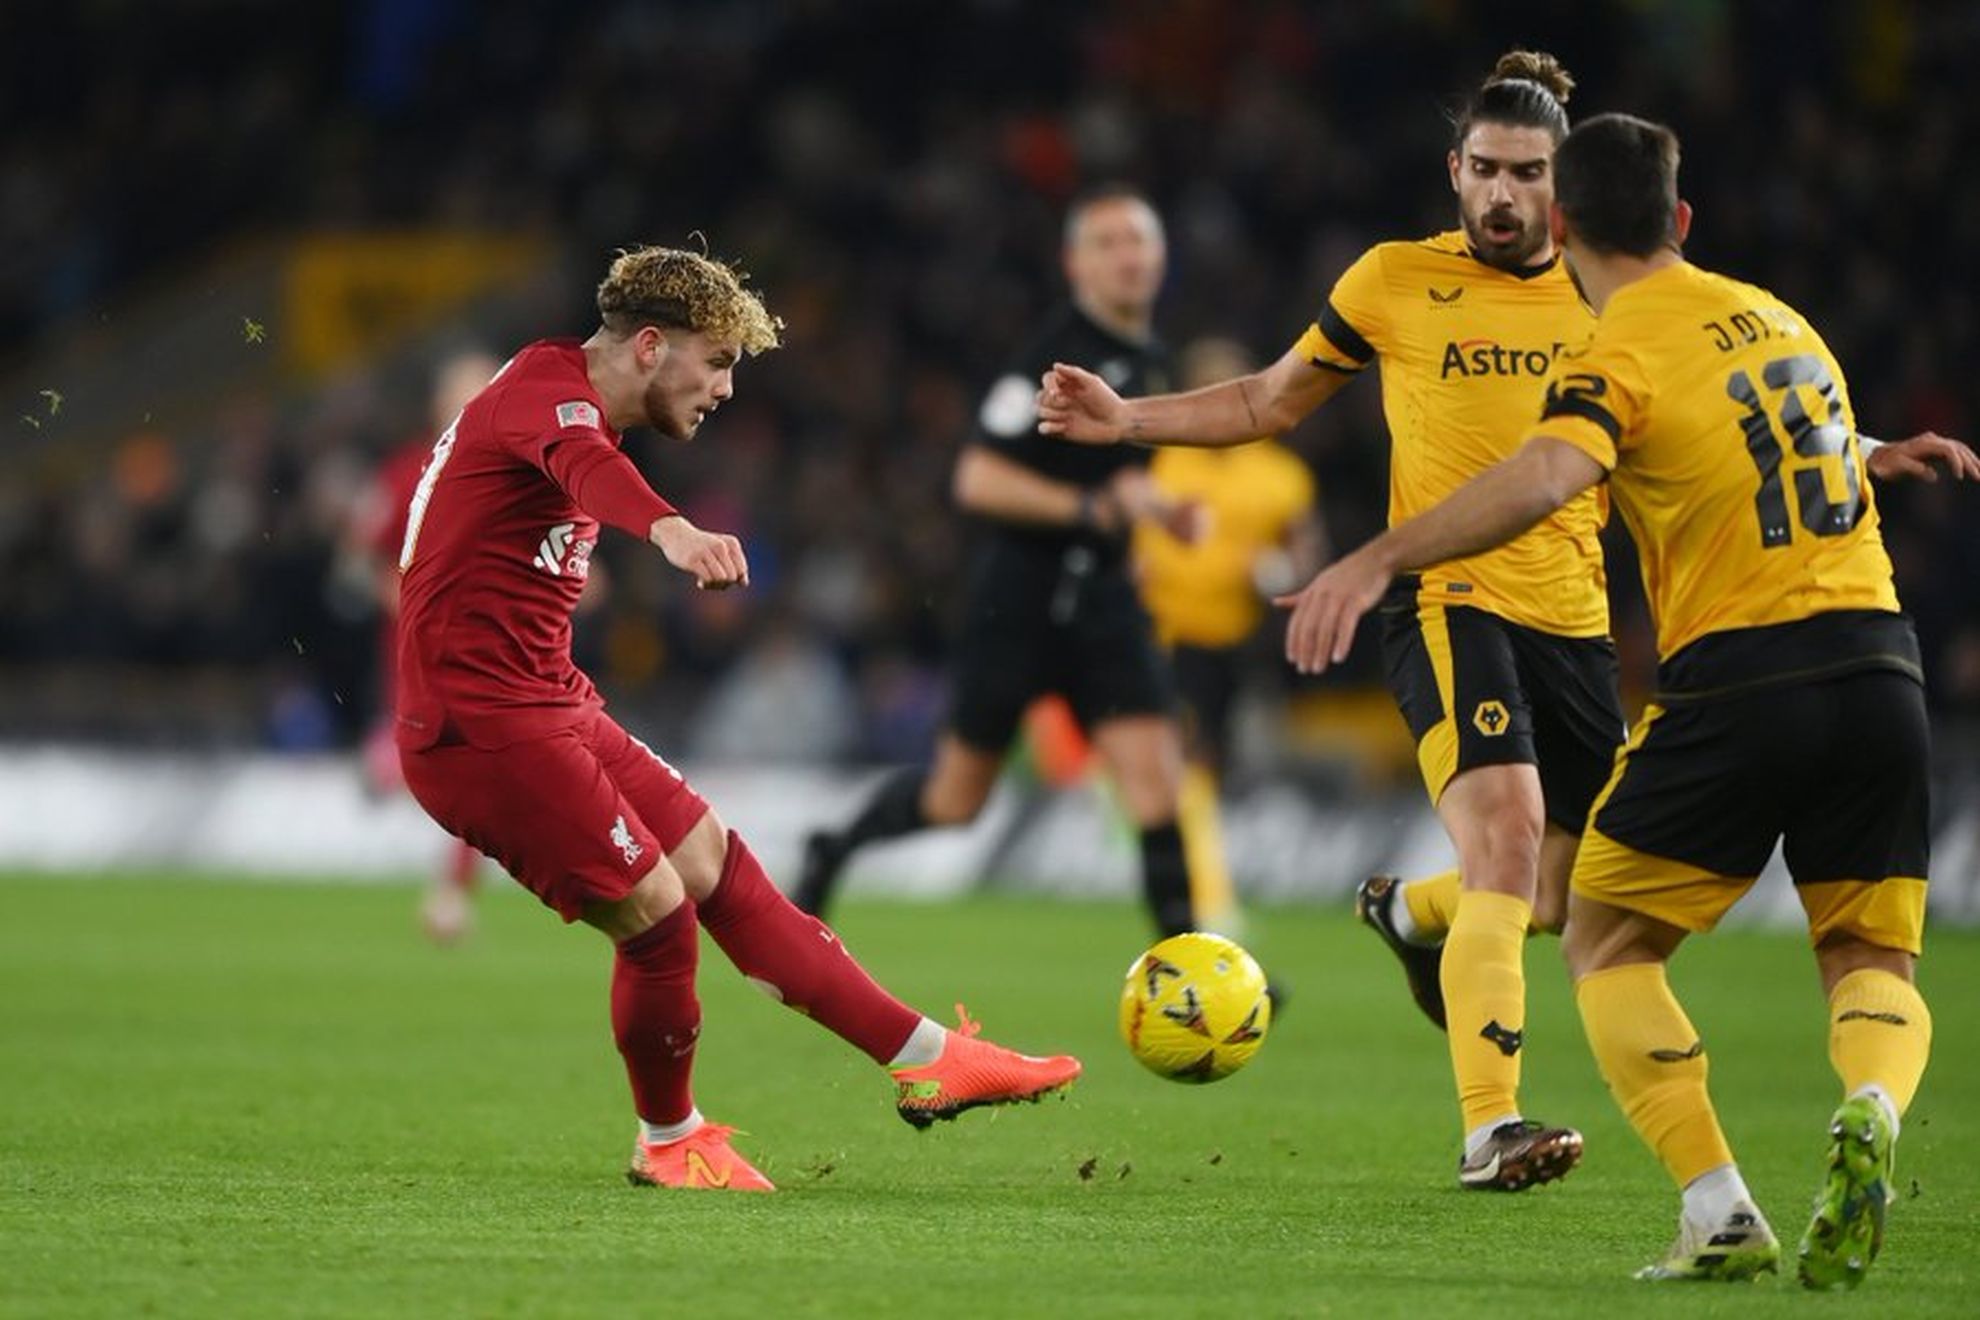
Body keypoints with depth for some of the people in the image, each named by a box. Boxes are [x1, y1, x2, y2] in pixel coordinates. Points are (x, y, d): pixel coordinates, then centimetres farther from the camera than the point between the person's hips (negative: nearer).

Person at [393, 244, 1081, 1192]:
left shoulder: (557, 396, 18)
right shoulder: (547, 384, -14)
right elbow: (584, 462, -39)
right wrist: (672, 531, -60)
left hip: (547, 706, 11)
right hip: (483, 723, -11)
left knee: (717, 863, 10)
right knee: (658, 911, -9)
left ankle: (924, 1060, 12)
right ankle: (669, 1144, 13)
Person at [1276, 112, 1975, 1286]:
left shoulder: (1618, 356, -6)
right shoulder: (1776, 317, 16)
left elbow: (1547, 477, -28)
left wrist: (1382, 559, -33)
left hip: (1739, 681, -5)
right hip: (1879, 663, 5)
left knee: (1608, 943, 11)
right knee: (1872, 960, 16)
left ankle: (1721, 1215, -3)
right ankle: (1871, 1112, -20)